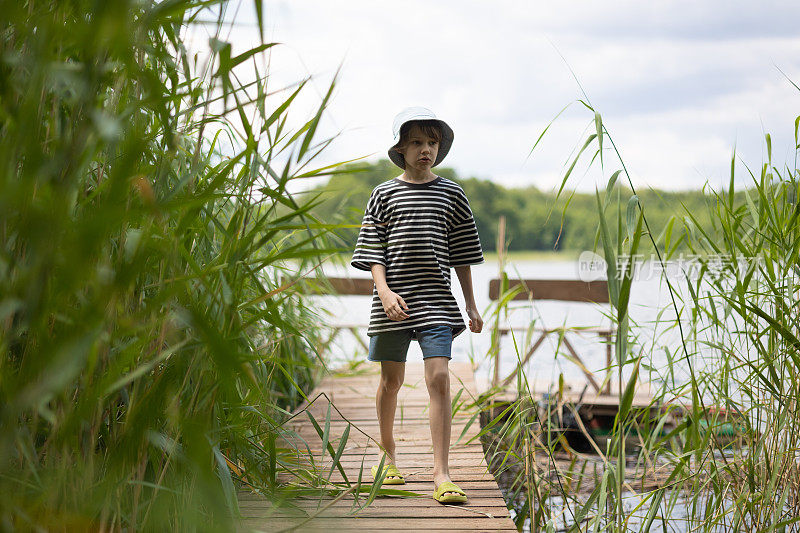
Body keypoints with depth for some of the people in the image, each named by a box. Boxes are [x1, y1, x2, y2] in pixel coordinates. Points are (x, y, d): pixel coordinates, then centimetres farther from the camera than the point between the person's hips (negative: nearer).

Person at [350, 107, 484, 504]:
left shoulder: (452, 194, 8)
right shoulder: (385, 194, 5)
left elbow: (462, 254, 10)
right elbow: (373, 250, 1)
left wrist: (472, 306, 9)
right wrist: (385, 290, -15)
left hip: (436, 302, 0)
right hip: (394, 303, 0)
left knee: (439, 378, -11)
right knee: (391, 380, 11)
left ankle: (441, 472, -10)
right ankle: (388, 456, 32)